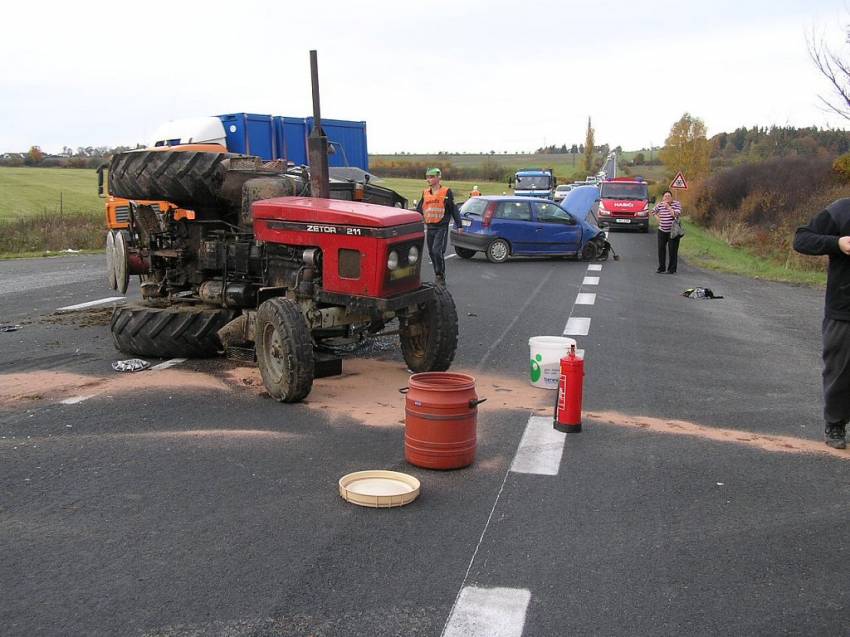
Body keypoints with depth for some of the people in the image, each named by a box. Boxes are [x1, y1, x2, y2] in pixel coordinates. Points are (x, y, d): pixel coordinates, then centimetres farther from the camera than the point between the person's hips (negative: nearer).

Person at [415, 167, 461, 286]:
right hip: (429, 227, 6)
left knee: (437, 251, -16)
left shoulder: (446, 192, -3)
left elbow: (454, 209, 0)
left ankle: (441, 276, -3)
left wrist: (459, 225, -2)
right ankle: (438, 276, 22)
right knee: (431, 253, 9)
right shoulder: (425, 193, 11)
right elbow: (419, 210, 16)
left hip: (442, 228, -6)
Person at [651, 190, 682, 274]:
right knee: (661, 249, 4)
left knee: (672, 250, -4)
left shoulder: (676, 204, -6)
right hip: (662, 231, 4)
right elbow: (653, 211, 23)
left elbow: (677, 215, -21)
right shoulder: (660, 205, 4)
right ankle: (661, 268, 13)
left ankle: (672, 269, 1)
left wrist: (668, 207, -22)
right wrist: (658, 218, 9)